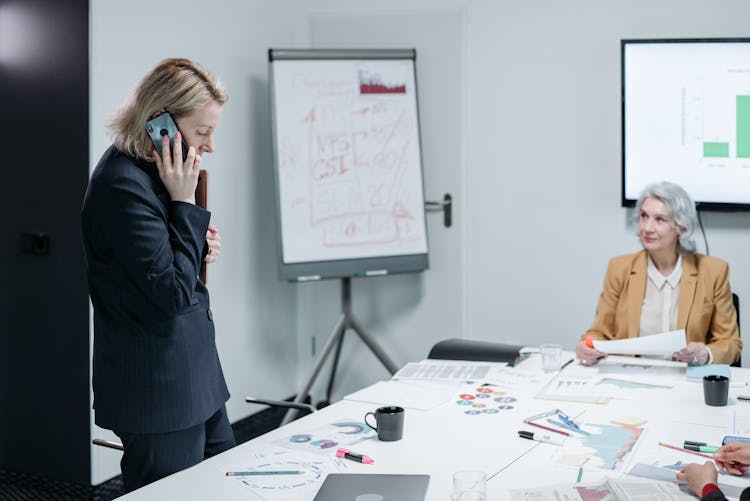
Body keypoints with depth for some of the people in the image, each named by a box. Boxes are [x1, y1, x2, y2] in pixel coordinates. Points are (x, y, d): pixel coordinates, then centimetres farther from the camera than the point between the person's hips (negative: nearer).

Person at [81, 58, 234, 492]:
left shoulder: (156, 172, 9)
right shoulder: (124, 186, -22)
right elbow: (172, 293, -22)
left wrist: (201, 250, 2)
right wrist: (185, 203, -19)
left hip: (196, 375, 10)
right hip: (159, 391, -10)